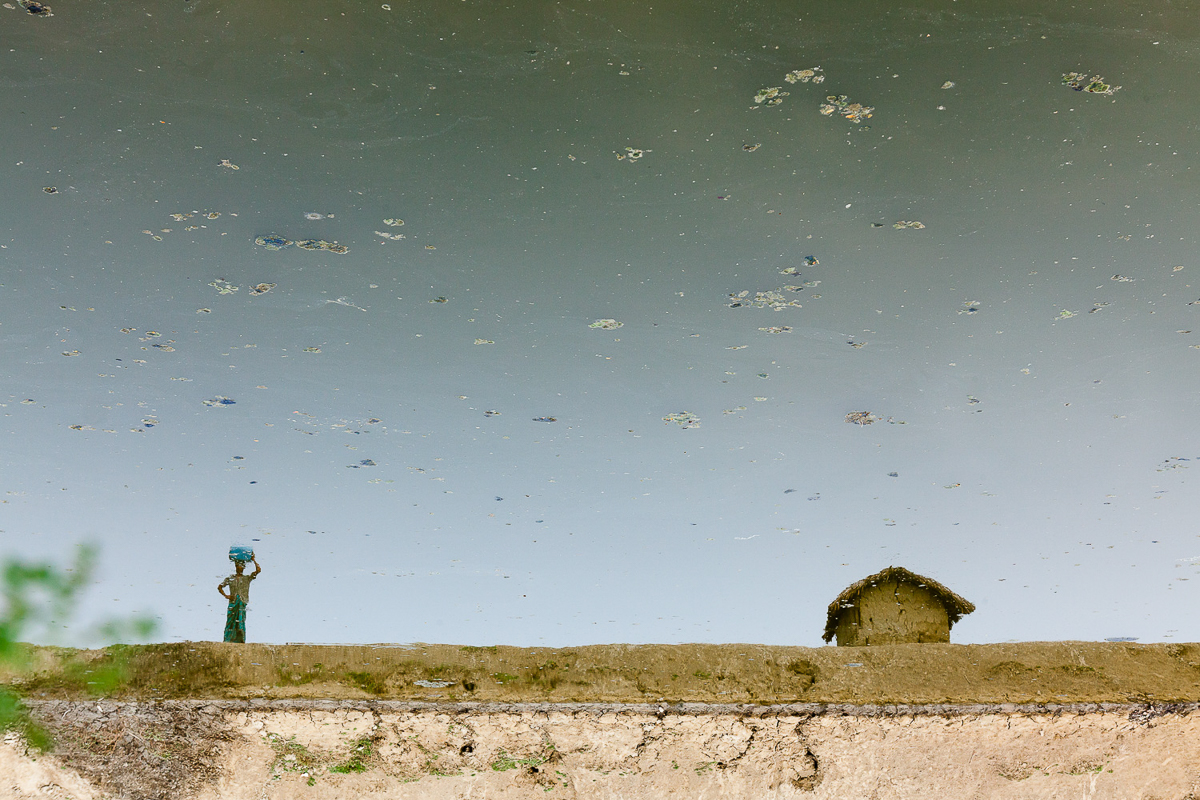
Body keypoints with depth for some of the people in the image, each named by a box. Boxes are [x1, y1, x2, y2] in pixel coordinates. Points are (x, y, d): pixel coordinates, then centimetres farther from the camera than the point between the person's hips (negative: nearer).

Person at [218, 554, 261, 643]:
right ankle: (228, 641, 1)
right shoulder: (230, 578, 12)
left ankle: (242, 641, -9)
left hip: (242, 603, -1)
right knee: (230, 622, -1)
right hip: (233, 602, 1)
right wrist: (225, 595, 4)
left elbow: (258, 570, -1)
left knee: (241, 621, -9)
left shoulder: (247, 578, 10)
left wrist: (254, 560, 4)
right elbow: (220, 587, 19)